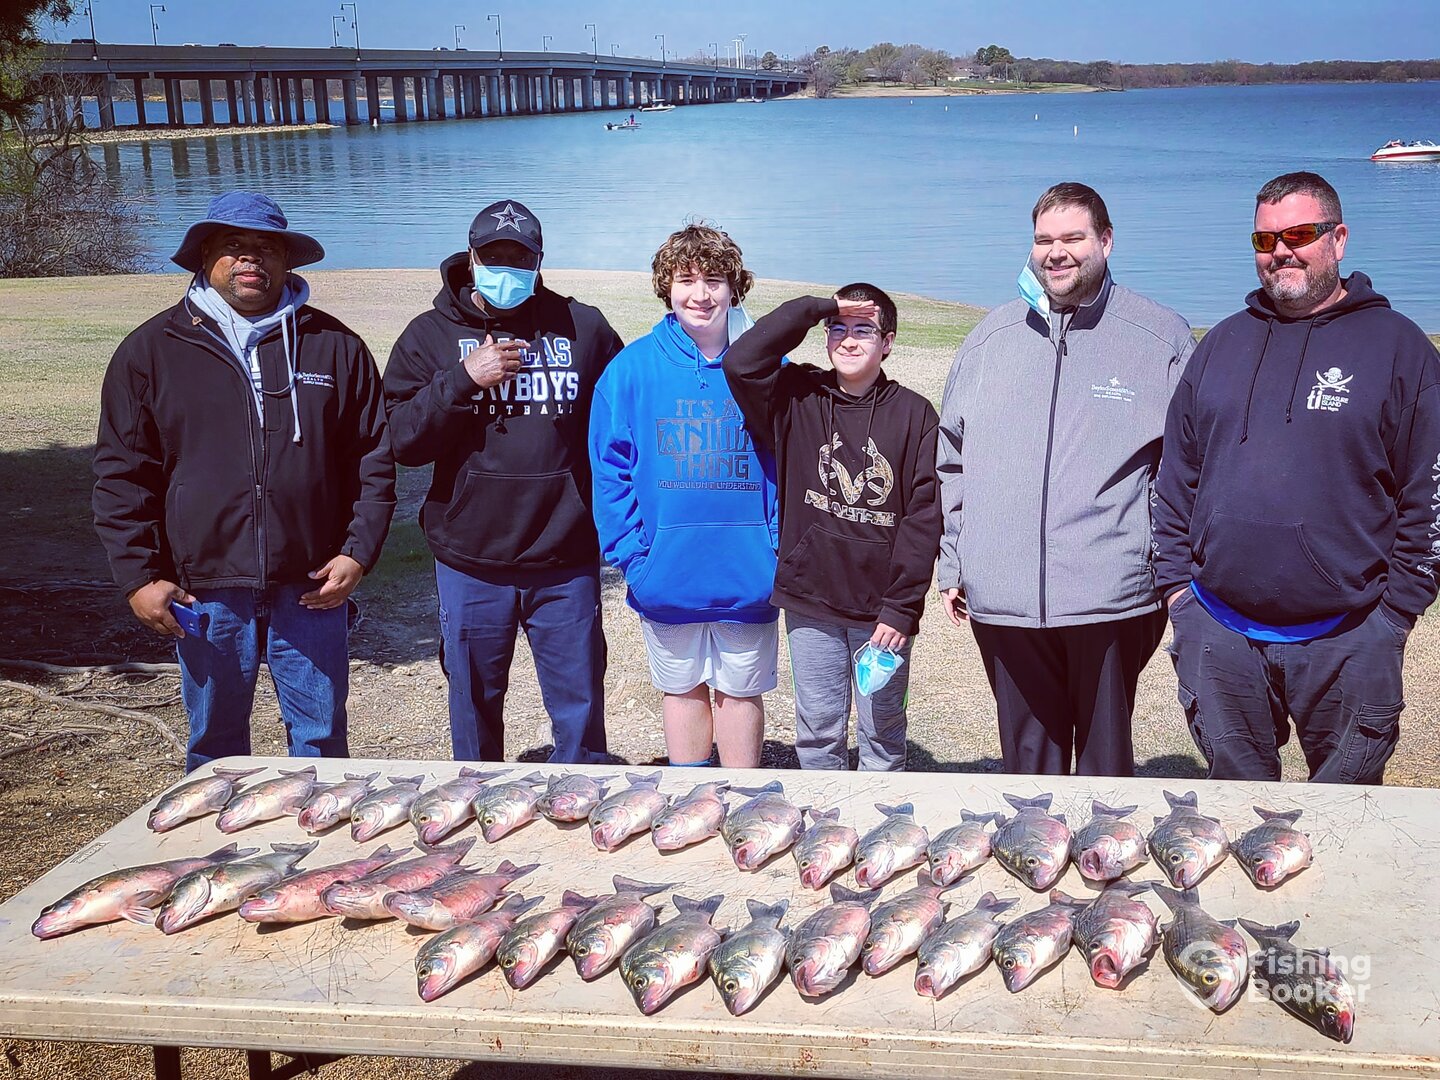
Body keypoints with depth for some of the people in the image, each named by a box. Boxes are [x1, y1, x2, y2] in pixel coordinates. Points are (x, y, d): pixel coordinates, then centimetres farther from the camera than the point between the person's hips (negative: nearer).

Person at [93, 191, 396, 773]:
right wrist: (138, 576, -2)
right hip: (205, 592, 0)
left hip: (310, 588, 0)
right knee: (214, 748, 12)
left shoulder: (334, 346, 5)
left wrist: (358, 552, -2)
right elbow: (121, 475, 4)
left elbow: (375, 458, 7)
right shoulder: (151, 351, 4)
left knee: (321, 742, 9)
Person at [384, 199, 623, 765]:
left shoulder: (583, 327, 2)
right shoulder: (431, 334, 2)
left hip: (566, 563, 0)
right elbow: (402, 438, -7)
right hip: (470, 563, 1)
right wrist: (464, 378, -18)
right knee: (474, 706, 15)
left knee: (580, 706, 9)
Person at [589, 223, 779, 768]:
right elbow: (610, 471, -3)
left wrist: (780, 551, -9)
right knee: (682, 688, 16)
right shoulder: (632, 368, -4)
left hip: (748, 575, 0)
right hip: (666, 575, 1)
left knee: (741, 689, 13)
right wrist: (631, 555, -10)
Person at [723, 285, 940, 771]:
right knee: (817, 735, 11)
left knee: (882, 735, 11)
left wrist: (901, 607, -11)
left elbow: (924, 516, -5)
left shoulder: (914, 414, -2)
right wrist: (817, 308, -11)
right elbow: (741, 361, -15)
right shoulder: (797, 398, 3)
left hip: (883, 609, -1)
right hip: (810, 602, 1)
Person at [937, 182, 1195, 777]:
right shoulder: (992, 337, 10)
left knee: (1106, 762, 9)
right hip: (1001, 600, 3)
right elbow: (953, 460, 14)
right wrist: (953, 566, 12)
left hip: (1111, 599, -2)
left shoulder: (1161, 338, 2)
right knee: (1028, 760, 14)